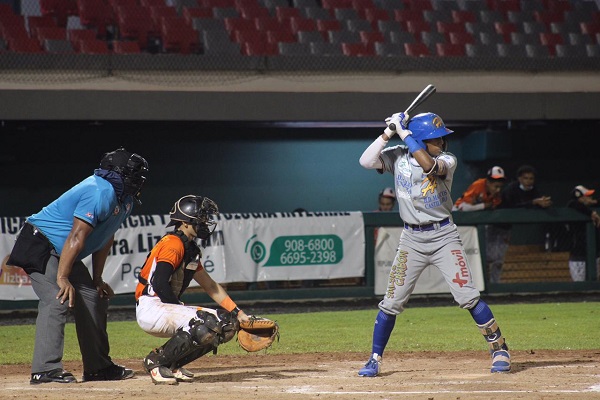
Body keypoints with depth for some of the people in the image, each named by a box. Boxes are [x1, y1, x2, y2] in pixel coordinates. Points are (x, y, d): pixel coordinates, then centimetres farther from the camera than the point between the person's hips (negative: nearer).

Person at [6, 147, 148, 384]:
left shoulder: (125, 200, 7)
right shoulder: (100, 193, -25)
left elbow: (105, 239, 15)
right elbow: (77, 237, -30)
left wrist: (97, 280, 12)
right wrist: (62, 278, -32)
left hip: (64, 254, 11)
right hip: (40, 246, -11)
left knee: (94, 300, 10)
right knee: (57, 300, -24)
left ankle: (98, 367, 18)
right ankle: (45, 369, -27)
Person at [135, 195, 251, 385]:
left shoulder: (190, 249, 19)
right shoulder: (173, 244, -12)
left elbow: (211, 287, 23)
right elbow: (160, 285, -23)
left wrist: (240, 314, 17)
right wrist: (182, 310, -15)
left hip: (166, 307, 10)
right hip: (151, 309, -10)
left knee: (226, 325, 5)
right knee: (207, 323, -29)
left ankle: (171, 365, 5)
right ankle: (156, 362, -14)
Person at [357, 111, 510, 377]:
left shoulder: (447, 160, -8)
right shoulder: (398, 157, 0)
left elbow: (428, 165, -29)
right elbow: (366, 161, -9)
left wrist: (404, 132, -25)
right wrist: (388, 133, -15)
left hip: (443, 236, -2)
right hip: (411, 239, 2)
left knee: (468, 296, -8)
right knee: (391, 302, 2)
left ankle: (499, 349, 1)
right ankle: (375, 359, 14)